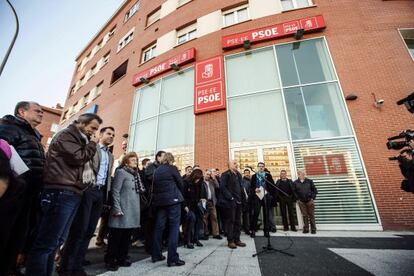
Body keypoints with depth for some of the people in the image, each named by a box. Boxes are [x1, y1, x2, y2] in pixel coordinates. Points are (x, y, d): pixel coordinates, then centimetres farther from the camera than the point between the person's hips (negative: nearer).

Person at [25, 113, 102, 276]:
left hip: (73, 193, 9)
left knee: (57, 240, 14)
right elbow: (78, 158, -15)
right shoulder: (66, 135, -3)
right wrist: (92, 145, -3)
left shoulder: (80, 140, 23)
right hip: (61, 192, -9)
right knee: (46, 242, -4)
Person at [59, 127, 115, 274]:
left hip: (101, 193, 6)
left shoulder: (110, 156, 21)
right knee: (78, 229, -2)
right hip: (88, 190, -6)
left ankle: (77, 265, 20)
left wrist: (106, 193, 11)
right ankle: (66, 266, 13)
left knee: (89, 231, 9)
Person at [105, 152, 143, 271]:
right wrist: (117, 209, -17)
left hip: (133, 211, 7)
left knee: (127, 236, 15)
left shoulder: (135, 174, 15)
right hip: (123, 210, -7)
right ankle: (110, 260, 19)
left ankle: (121, 259, 28)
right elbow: (115, 191, -13)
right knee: (116, 236, 4)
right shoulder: (121, 172, -6)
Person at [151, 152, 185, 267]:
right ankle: (173, 258, 2)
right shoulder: (172, 168, -5)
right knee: (173, 228, -1)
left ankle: (156, 255, 24)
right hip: (173, 200, -6)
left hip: (159, 201, 6)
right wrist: (178, 195, 15)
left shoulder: (156, 170, 11)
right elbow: (180, 183, -2)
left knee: (158, 228, 13)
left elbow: (154, 185, 12)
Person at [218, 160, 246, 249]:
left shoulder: (238, 175, 17)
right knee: (230, 221, 1)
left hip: (238, 201, 7)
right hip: (230, 202, -7)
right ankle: (230, 241, 12)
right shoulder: (226, 174, -6)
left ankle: (237, 239, 23)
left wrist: (241, 198, 10)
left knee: (237, 221, 12)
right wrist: (230, 197, -16)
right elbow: (222, 187, -15)